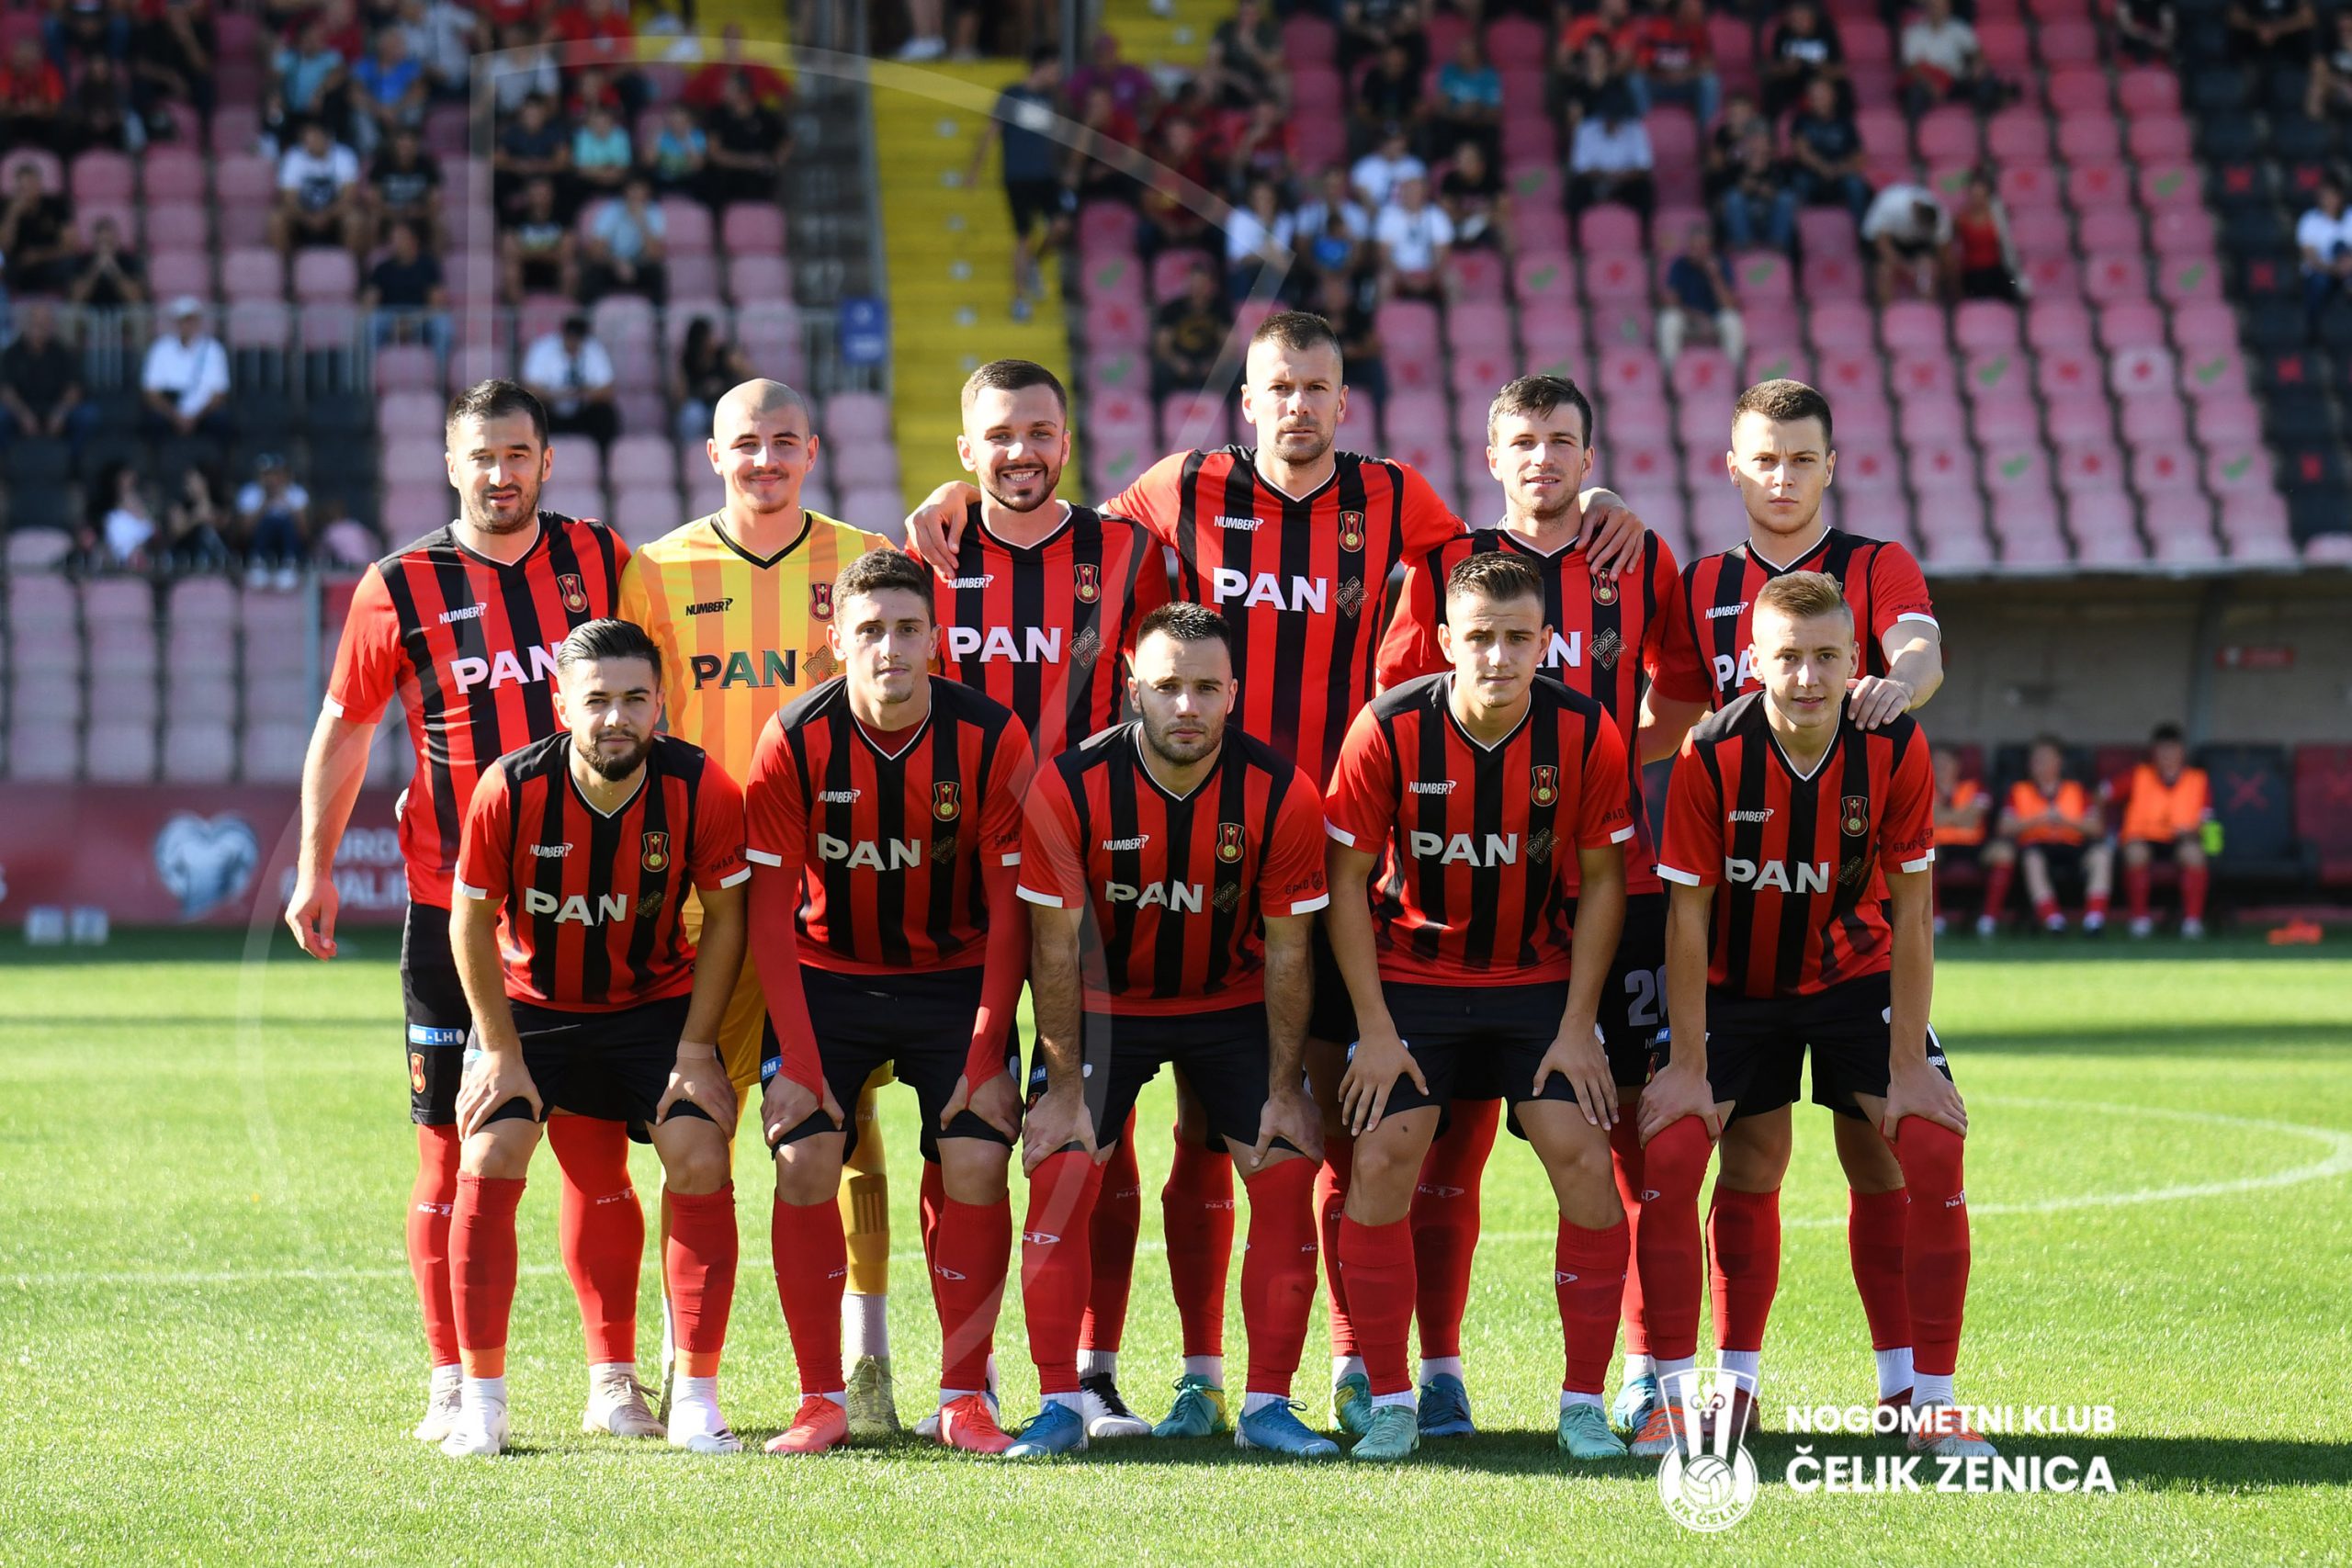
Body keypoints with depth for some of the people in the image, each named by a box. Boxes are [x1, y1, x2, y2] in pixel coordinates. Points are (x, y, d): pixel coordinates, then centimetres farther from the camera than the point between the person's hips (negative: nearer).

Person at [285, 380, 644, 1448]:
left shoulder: (598, 560, 6)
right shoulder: (401, 588, 1)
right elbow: (344, 727, 9)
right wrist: (315, 867, 4)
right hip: (453, 905, -1)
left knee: (596, 1144, 1)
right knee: (453, 1148, 0)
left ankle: (613, 1378, 7)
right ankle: (453, 1383, 7)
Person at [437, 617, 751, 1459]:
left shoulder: (700, 789, -22)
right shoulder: (510, 790, -23)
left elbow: (724, 922, -8)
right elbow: (472, 924, -9)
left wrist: (696, 1052, -12)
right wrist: (502, 1054, -12)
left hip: (658, 1004, 0)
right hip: (532, 1005, 0)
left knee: (699, 1156, -17)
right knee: (489, 1159, -17)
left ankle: (696, 1403, -8)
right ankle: (480, 1403, -6)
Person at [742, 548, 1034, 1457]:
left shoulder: (990, 739, -15)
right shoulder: (795, 743, -15)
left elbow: (1008, 910, -8)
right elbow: (770, 913, -9)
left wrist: (986, 1055, -13)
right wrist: (796, 1062, -15)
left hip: (955, 977, 0)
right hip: (825, 975, 0)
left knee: (976, 1162, -15)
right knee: (803, 1160, -15)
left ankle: (965, 1398, -2)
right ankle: (822, 1399, -5)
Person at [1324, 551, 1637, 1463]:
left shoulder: (1585, 734, -13)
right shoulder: (1389, 730, -16)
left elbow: (1601, 882, -3)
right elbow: (1348, 880, -7)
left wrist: (1578, 1028, -7)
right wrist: (1376, 1028, -11)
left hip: (1540, 979, 1)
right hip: (1411, 977, -1)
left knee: (1583, 1157, -12)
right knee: (1382, 1160, -13)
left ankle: (1584, 1403, 0)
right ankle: (1389, 1403, 0)